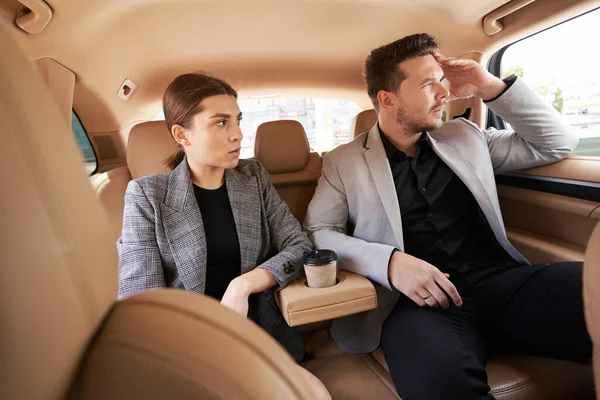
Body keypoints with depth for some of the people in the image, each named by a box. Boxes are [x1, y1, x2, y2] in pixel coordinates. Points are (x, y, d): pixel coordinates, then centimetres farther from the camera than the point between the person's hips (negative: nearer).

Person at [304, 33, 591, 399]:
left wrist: (493, 87, 9)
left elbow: (558, 144, 22)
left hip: (503, 281, 5)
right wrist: (389, 262, -18)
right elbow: (318, 234, -1)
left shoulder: (465, 137, 17)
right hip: (417, 300, -4)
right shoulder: (343, 163, 6)